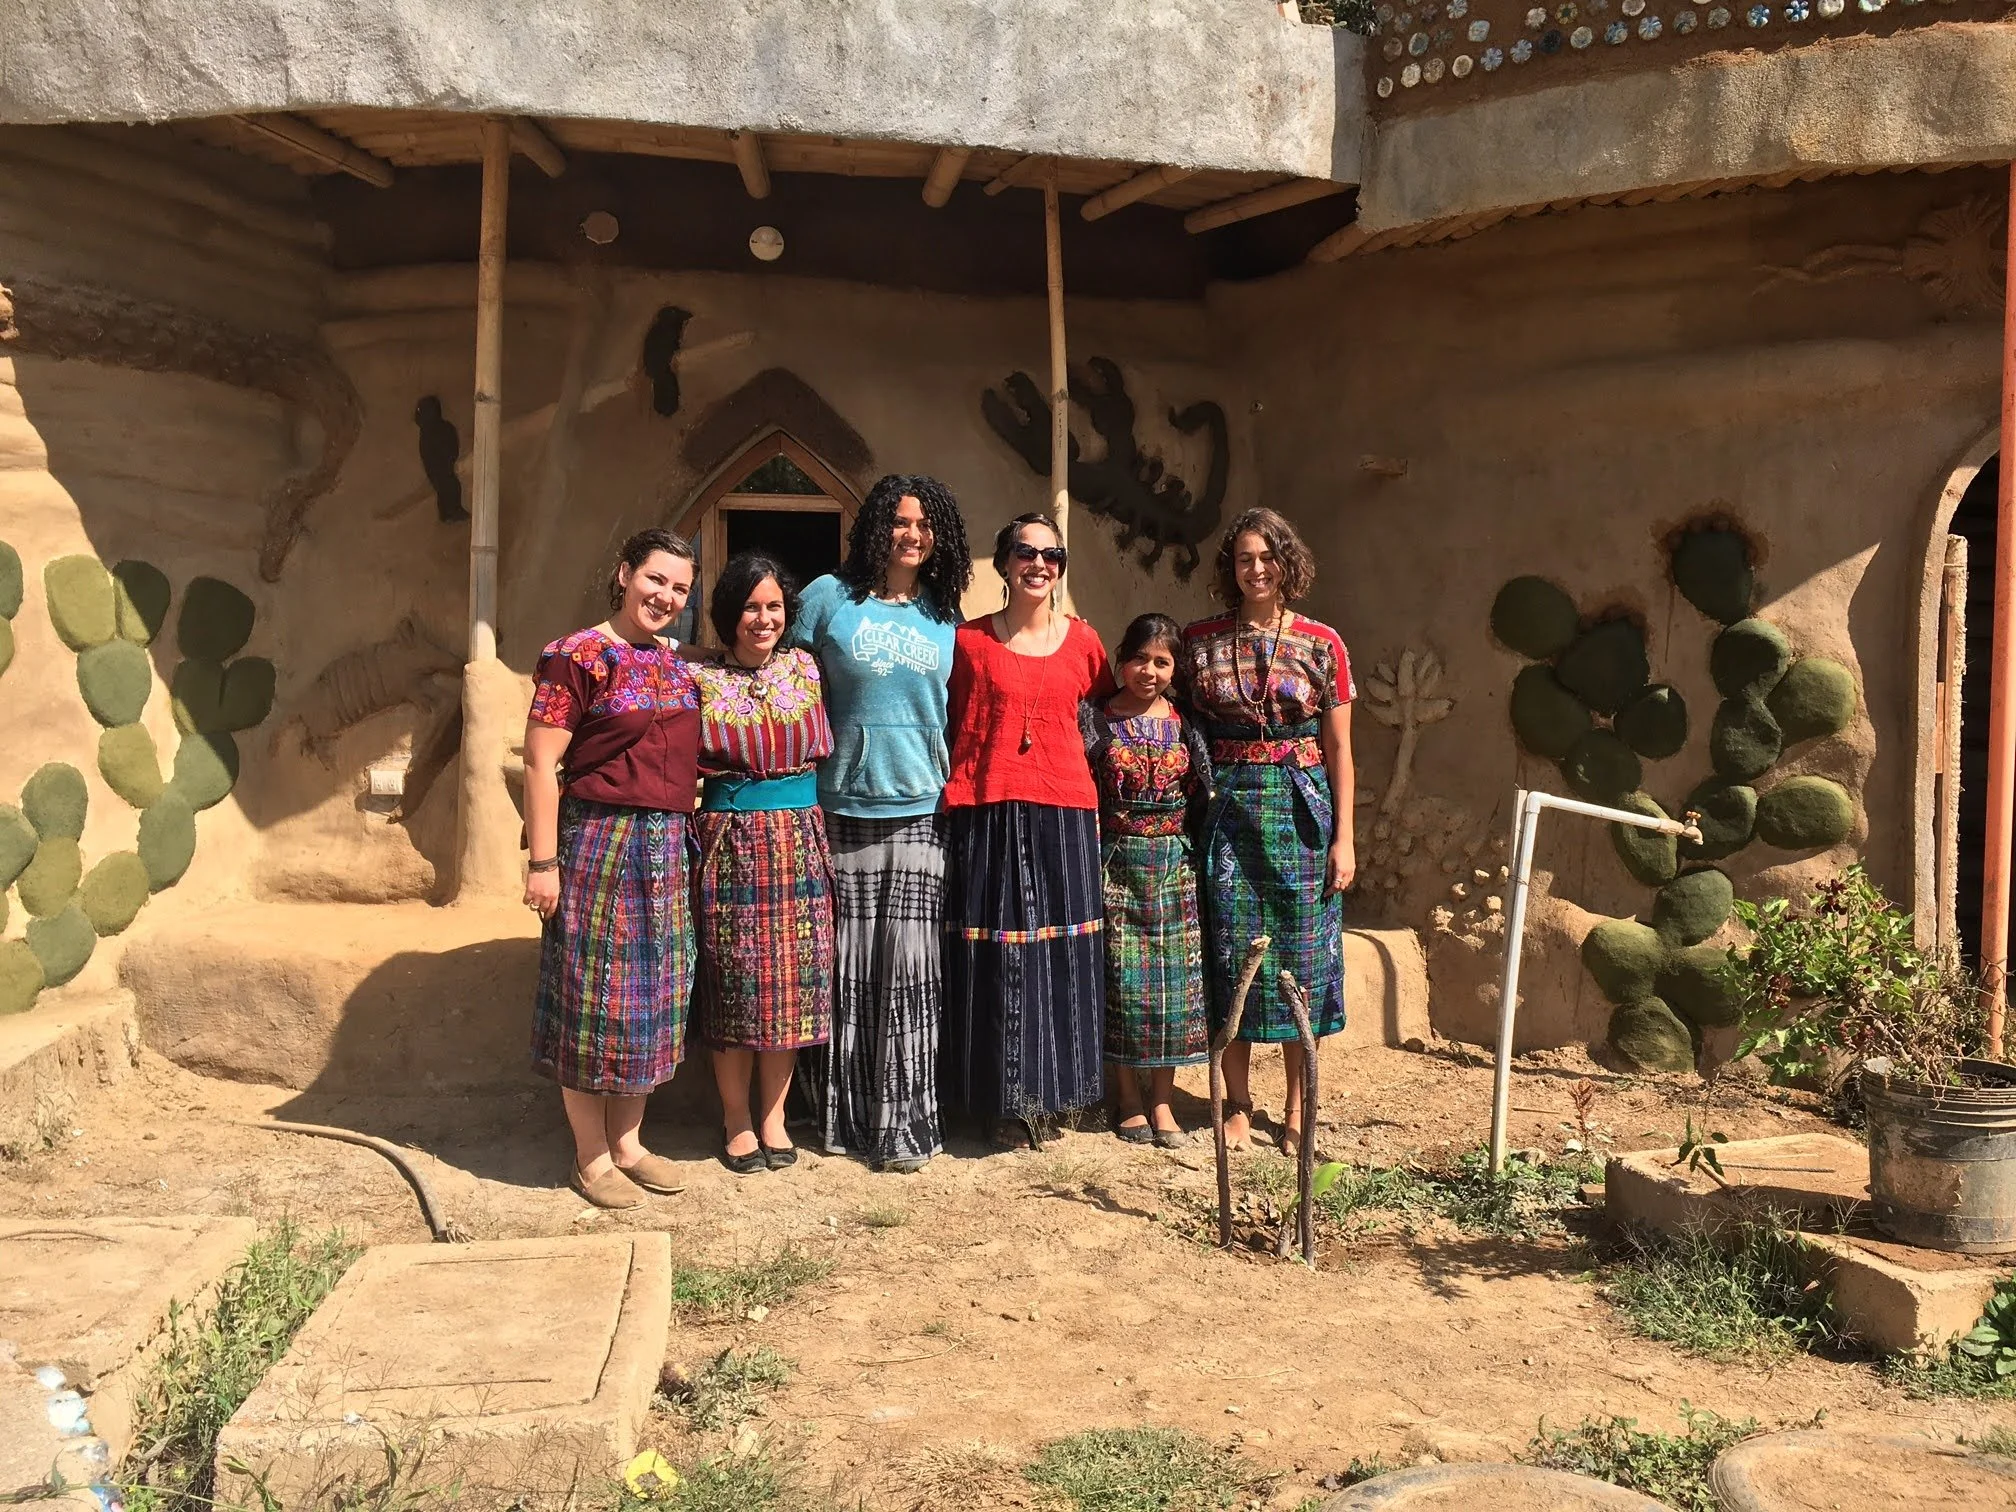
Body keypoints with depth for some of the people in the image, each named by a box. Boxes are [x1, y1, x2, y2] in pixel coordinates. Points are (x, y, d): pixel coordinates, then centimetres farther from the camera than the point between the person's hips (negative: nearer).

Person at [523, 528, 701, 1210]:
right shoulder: (578, 656, -9)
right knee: (595, 995, 2)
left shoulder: (678, 663, 11)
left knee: (652, 995, 12)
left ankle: (628, 1141, 26)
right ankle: (592, 1157, 15)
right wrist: (543, 862, -16)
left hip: (666, 847, 7)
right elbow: (541, 763, -13)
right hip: (599, 841, -7)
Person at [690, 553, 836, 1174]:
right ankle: (736, 1117, 18)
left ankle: (773, 1111, 20)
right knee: (734, 978, 2)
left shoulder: (805, 669, 8)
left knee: (791, 977, 6)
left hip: (800, 841, 3)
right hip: (731, 841, -2)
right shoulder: (700, 679, -1)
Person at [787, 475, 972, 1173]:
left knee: (908, 969, -1)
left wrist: (956, 789, 12)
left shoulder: (944, 617, 9)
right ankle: (844, 1117, 18)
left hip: (919, 811, 2)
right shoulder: (830, 597, 1)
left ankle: (901, 1124, 9)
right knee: (848, 969, 3)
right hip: (843, 809, -1)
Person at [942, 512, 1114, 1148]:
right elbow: (950, 727, 6)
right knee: (991, 955, 2)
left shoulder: (1081, 639, 8)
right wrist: (952, 801, -4)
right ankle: (1001, 1091, 16)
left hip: (1063, 814, 2)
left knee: (1061, 956, 6)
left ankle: (1047, 1091, 20)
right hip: (987, 814, -2)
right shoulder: (968, 639, 3)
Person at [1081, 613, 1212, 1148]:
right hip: (1115, 862, -2)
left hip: (1174, 863, 2)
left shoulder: (1185, 723, 5)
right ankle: (1129, 1098, 16)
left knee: (1174, 978, 3)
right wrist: (1090, 858, -12)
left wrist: (1195, 852, 1)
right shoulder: (1096, 718, -2)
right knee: (1121, 979, 1)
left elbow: (1200, 796, 8)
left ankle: (1162, 1101, 14)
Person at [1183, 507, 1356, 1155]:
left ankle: (1298, 1113, 15)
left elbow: (1339, 750, 3)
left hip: (1302, 809, 0)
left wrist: (1344, 837, -1)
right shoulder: (1201, 640, 5)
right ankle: (1238, 1105, 17)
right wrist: (1196, 807, 0)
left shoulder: (1321, 644, 2)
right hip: (1228, 809, 1)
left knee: (1302, 956, 3)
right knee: (1231, 956, 3)